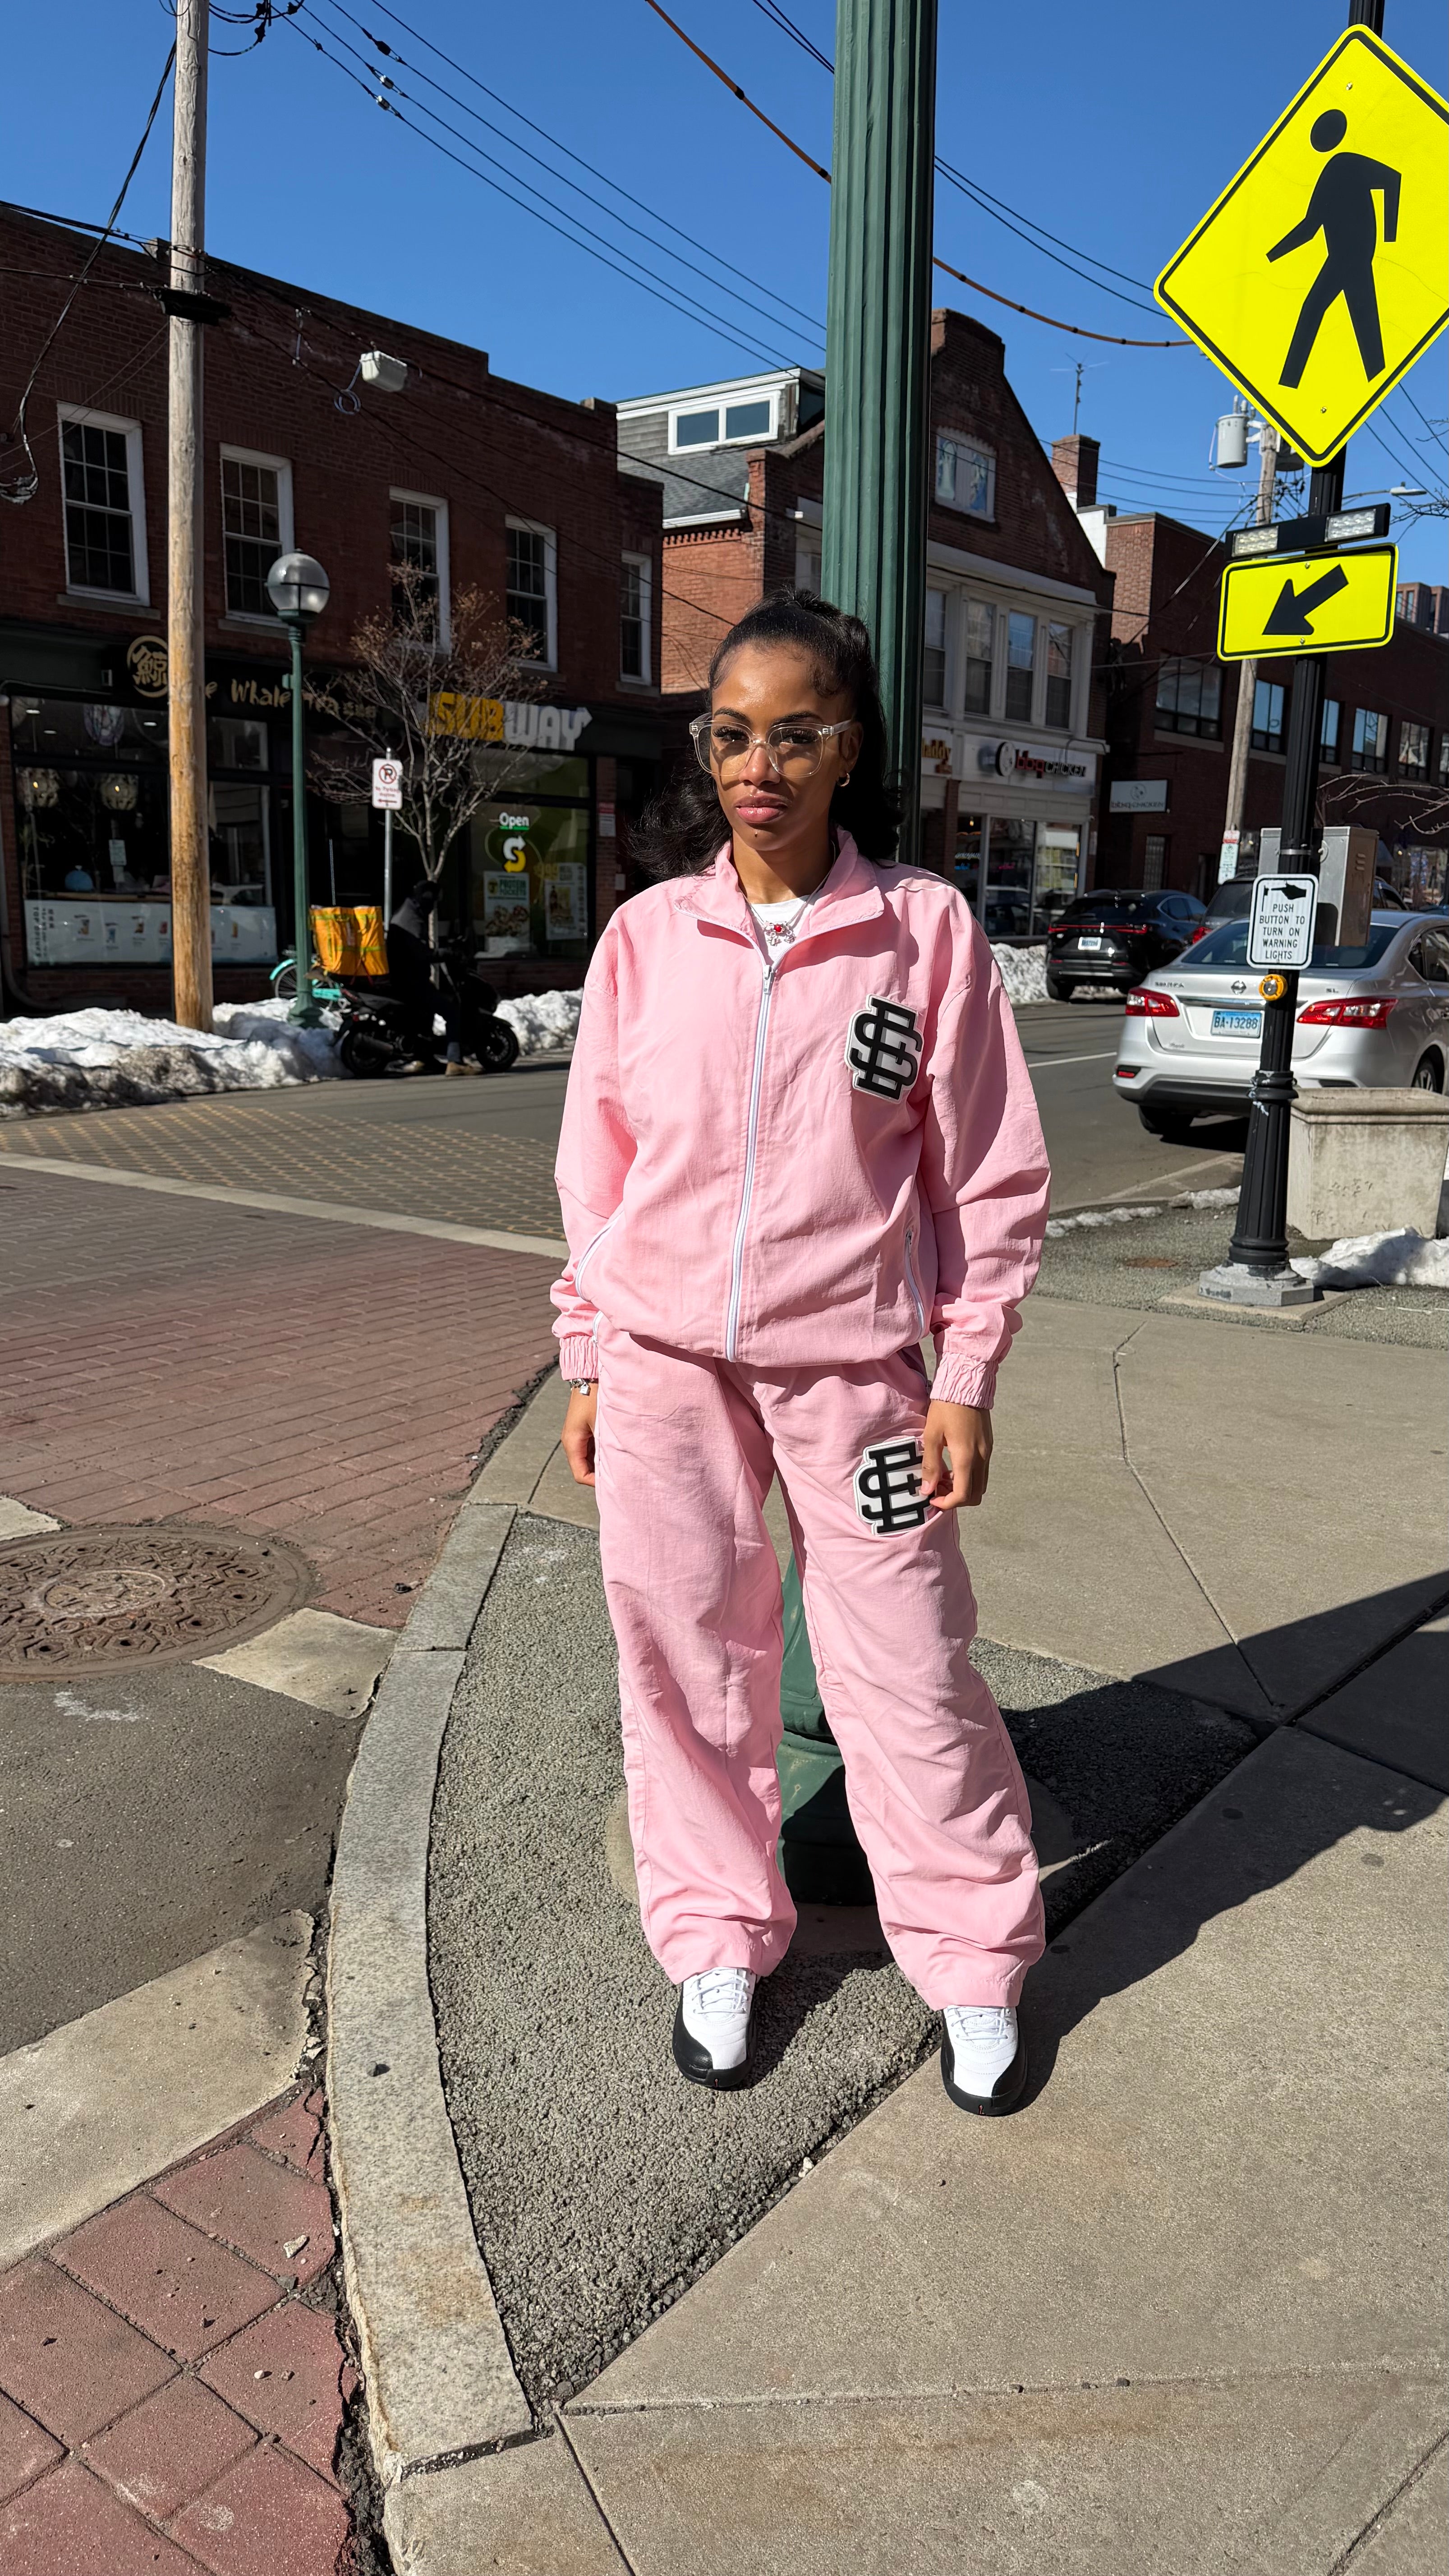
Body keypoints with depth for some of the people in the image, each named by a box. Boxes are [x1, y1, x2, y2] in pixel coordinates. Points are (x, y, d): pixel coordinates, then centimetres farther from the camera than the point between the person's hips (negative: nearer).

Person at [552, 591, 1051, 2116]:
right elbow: (598, 1165, 8)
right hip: (663, 1360, 2)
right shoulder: (648, 933, 3)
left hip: (851, 1361, -2)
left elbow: (989, 1170, 1)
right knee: (687, 1655, 10)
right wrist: (588, 1366, 7)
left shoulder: (926, 930, -3)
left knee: (909, 1665, 4)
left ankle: (975, 1964, 27)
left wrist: (966, 1379, -3)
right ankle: (718, 1944, 31)